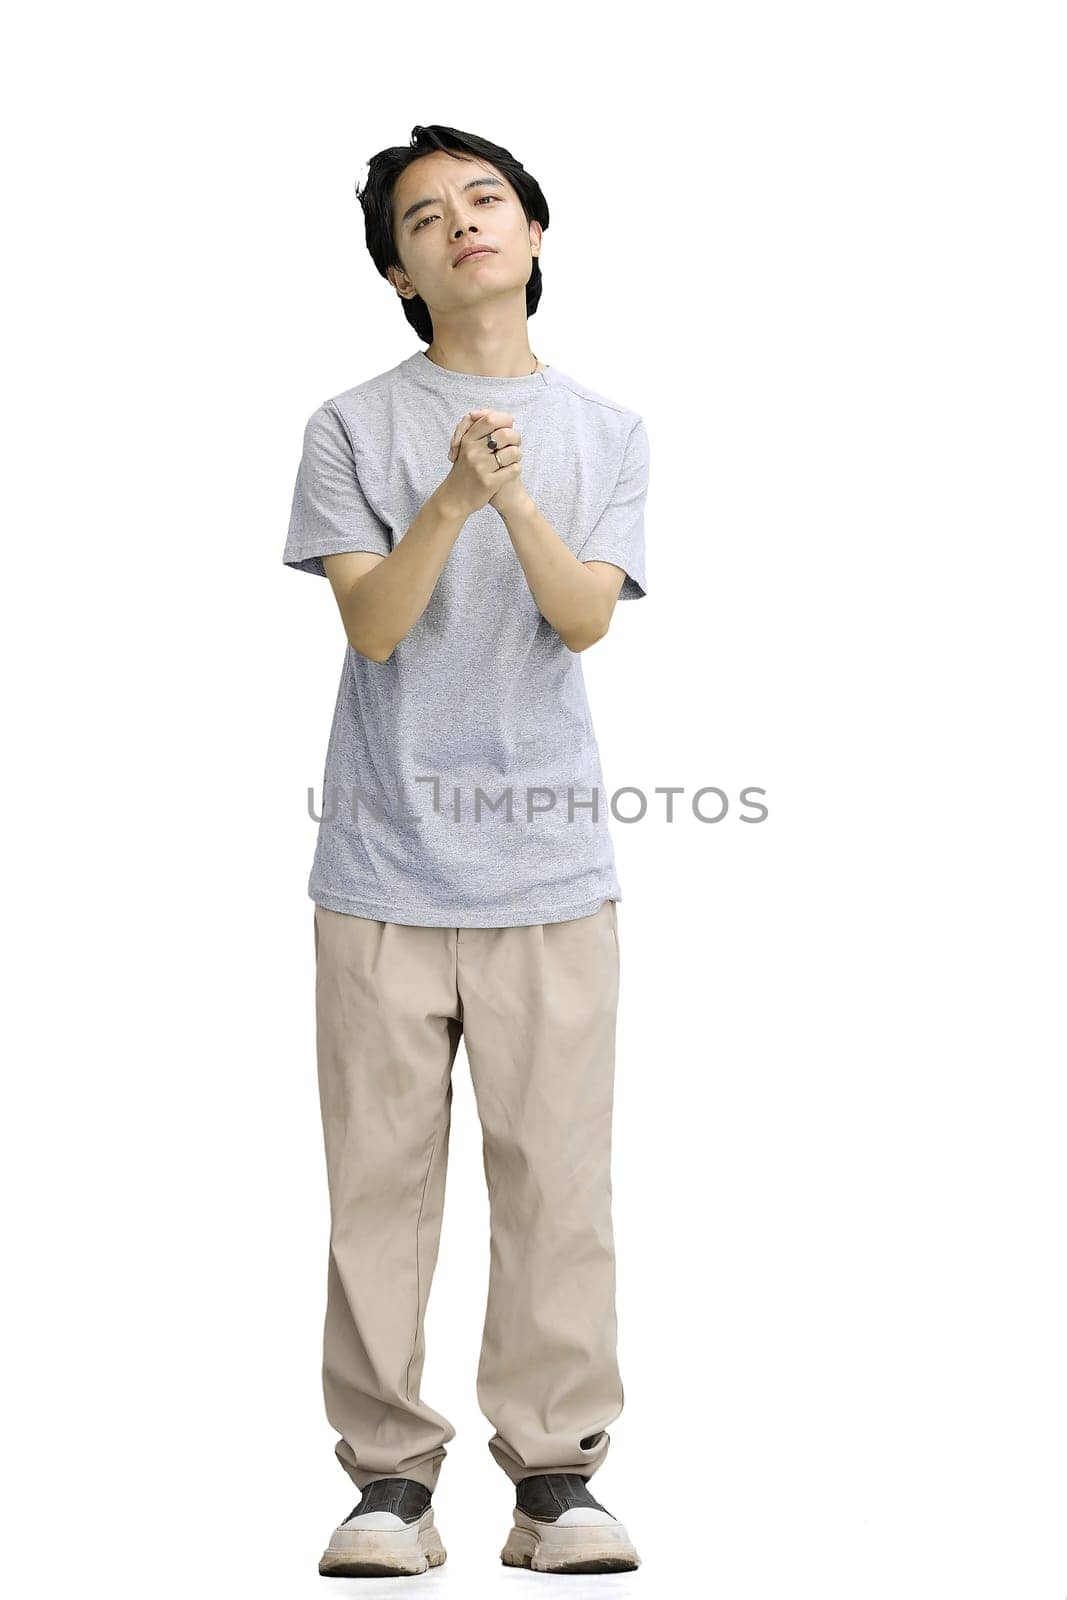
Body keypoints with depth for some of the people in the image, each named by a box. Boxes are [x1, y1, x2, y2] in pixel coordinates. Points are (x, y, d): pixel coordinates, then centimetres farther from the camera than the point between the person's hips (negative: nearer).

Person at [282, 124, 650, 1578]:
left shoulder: (609, 434, 11)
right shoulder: (354, 429, 6)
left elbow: (584, 616, -3)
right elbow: (372, 624, -5)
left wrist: (515, 495, -20)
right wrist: (456, 493, -20)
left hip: (552, 869, 1)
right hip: (385, 868, -1)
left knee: (558, 1179, 2)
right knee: (381, 1180, 2)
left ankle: (557, 1474, 14)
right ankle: (391, 1476, 14)